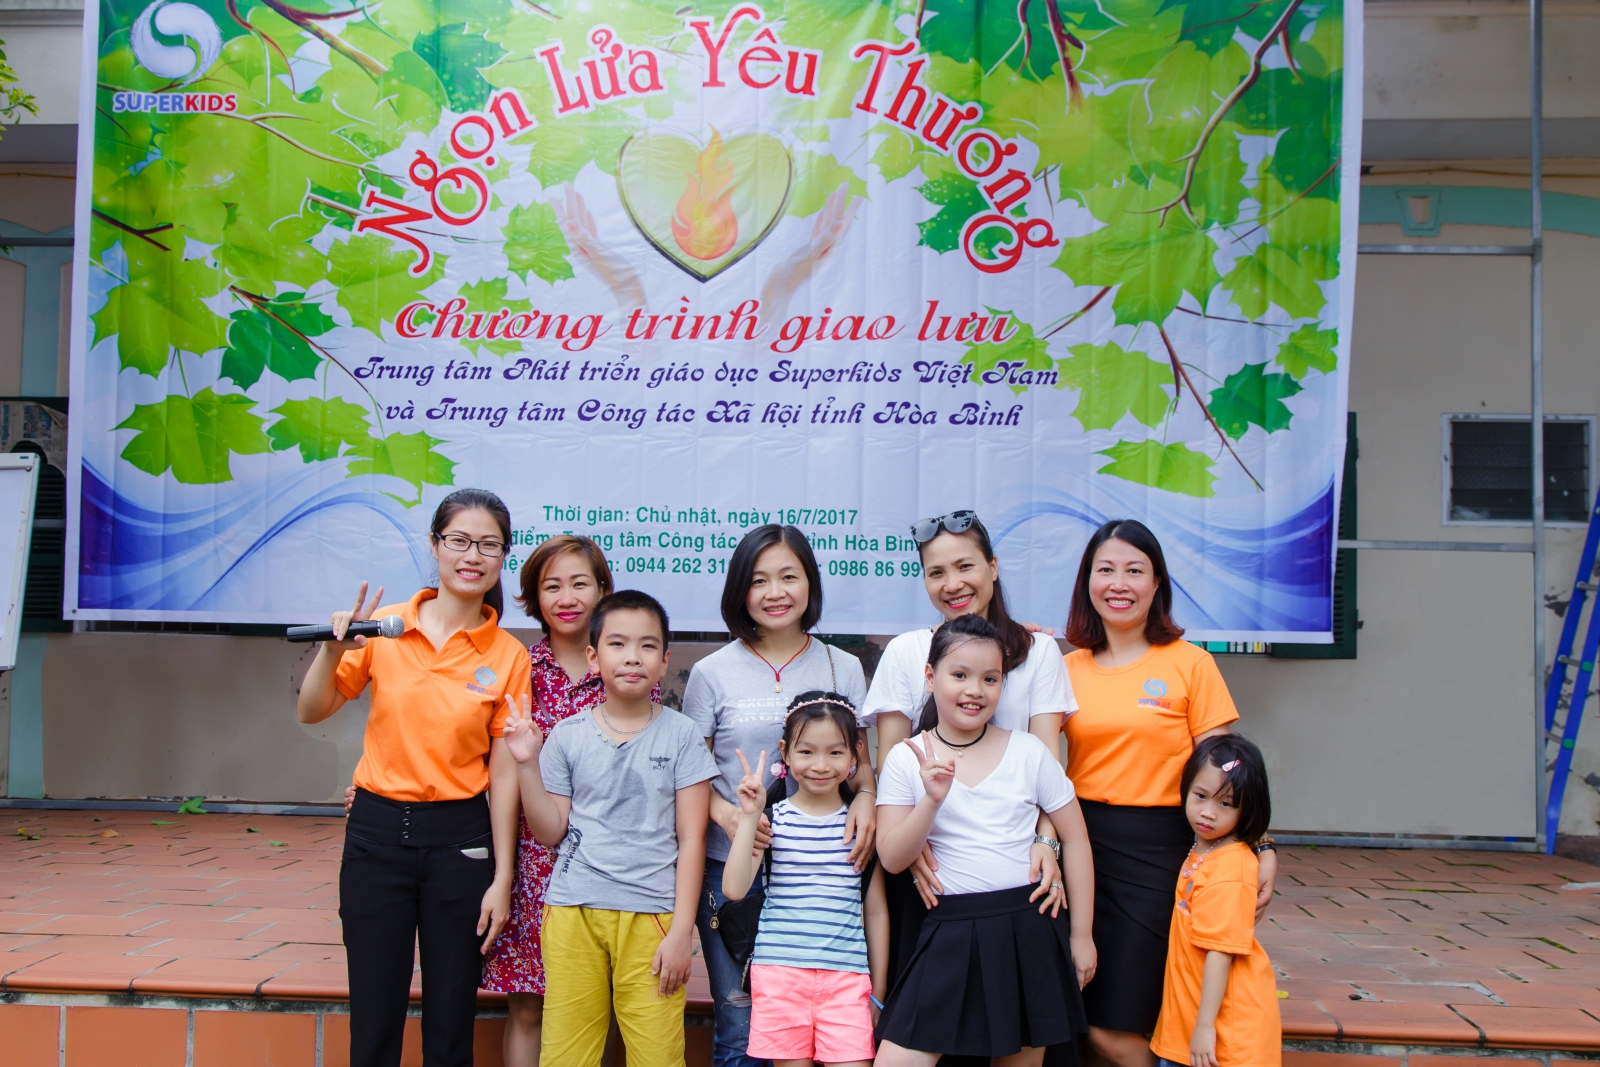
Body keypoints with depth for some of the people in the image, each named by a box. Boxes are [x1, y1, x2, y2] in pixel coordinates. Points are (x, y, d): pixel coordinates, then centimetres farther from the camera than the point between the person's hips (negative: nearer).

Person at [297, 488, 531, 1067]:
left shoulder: (508, 656, -3)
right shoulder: (385, 627, -1)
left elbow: (504, 772, -2)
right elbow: (311, 712, 5)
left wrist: (502, 878, -4)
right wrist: (333, 650, -13)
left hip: (460, 838, 0)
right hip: (377, 829, 1)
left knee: (451, 1019, 8)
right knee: (373, 1019, 7)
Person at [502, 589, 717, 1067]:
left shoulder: (680, 735, 1)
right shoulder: (567, 735, 5)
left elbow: (691, 838, 1)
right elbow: (550, 832, 6)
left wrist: (681, 932, -4)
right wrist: (527, 764, -5)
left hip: (650, 915, -1)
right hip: (572, 913, 1)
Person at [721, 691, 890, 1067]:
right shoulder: (773, 818, 2)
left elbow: (875, 911, 12)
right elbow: (734, 889, -9)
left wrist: (878, 991, 14)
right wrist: (749, 816, -14)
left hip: (847, 977, 1)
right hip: (779, 972, -1)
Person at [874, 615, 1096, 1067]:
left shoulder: (1029, 752, 0)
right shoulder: (906, 759, 0)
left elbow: (1075, 839, 5)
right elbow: (892, 859, -6)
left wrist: (1080, 935, 4)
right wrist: (933, 799, -21)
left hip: (1030, 930, 1)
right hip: (951, 935, -1)